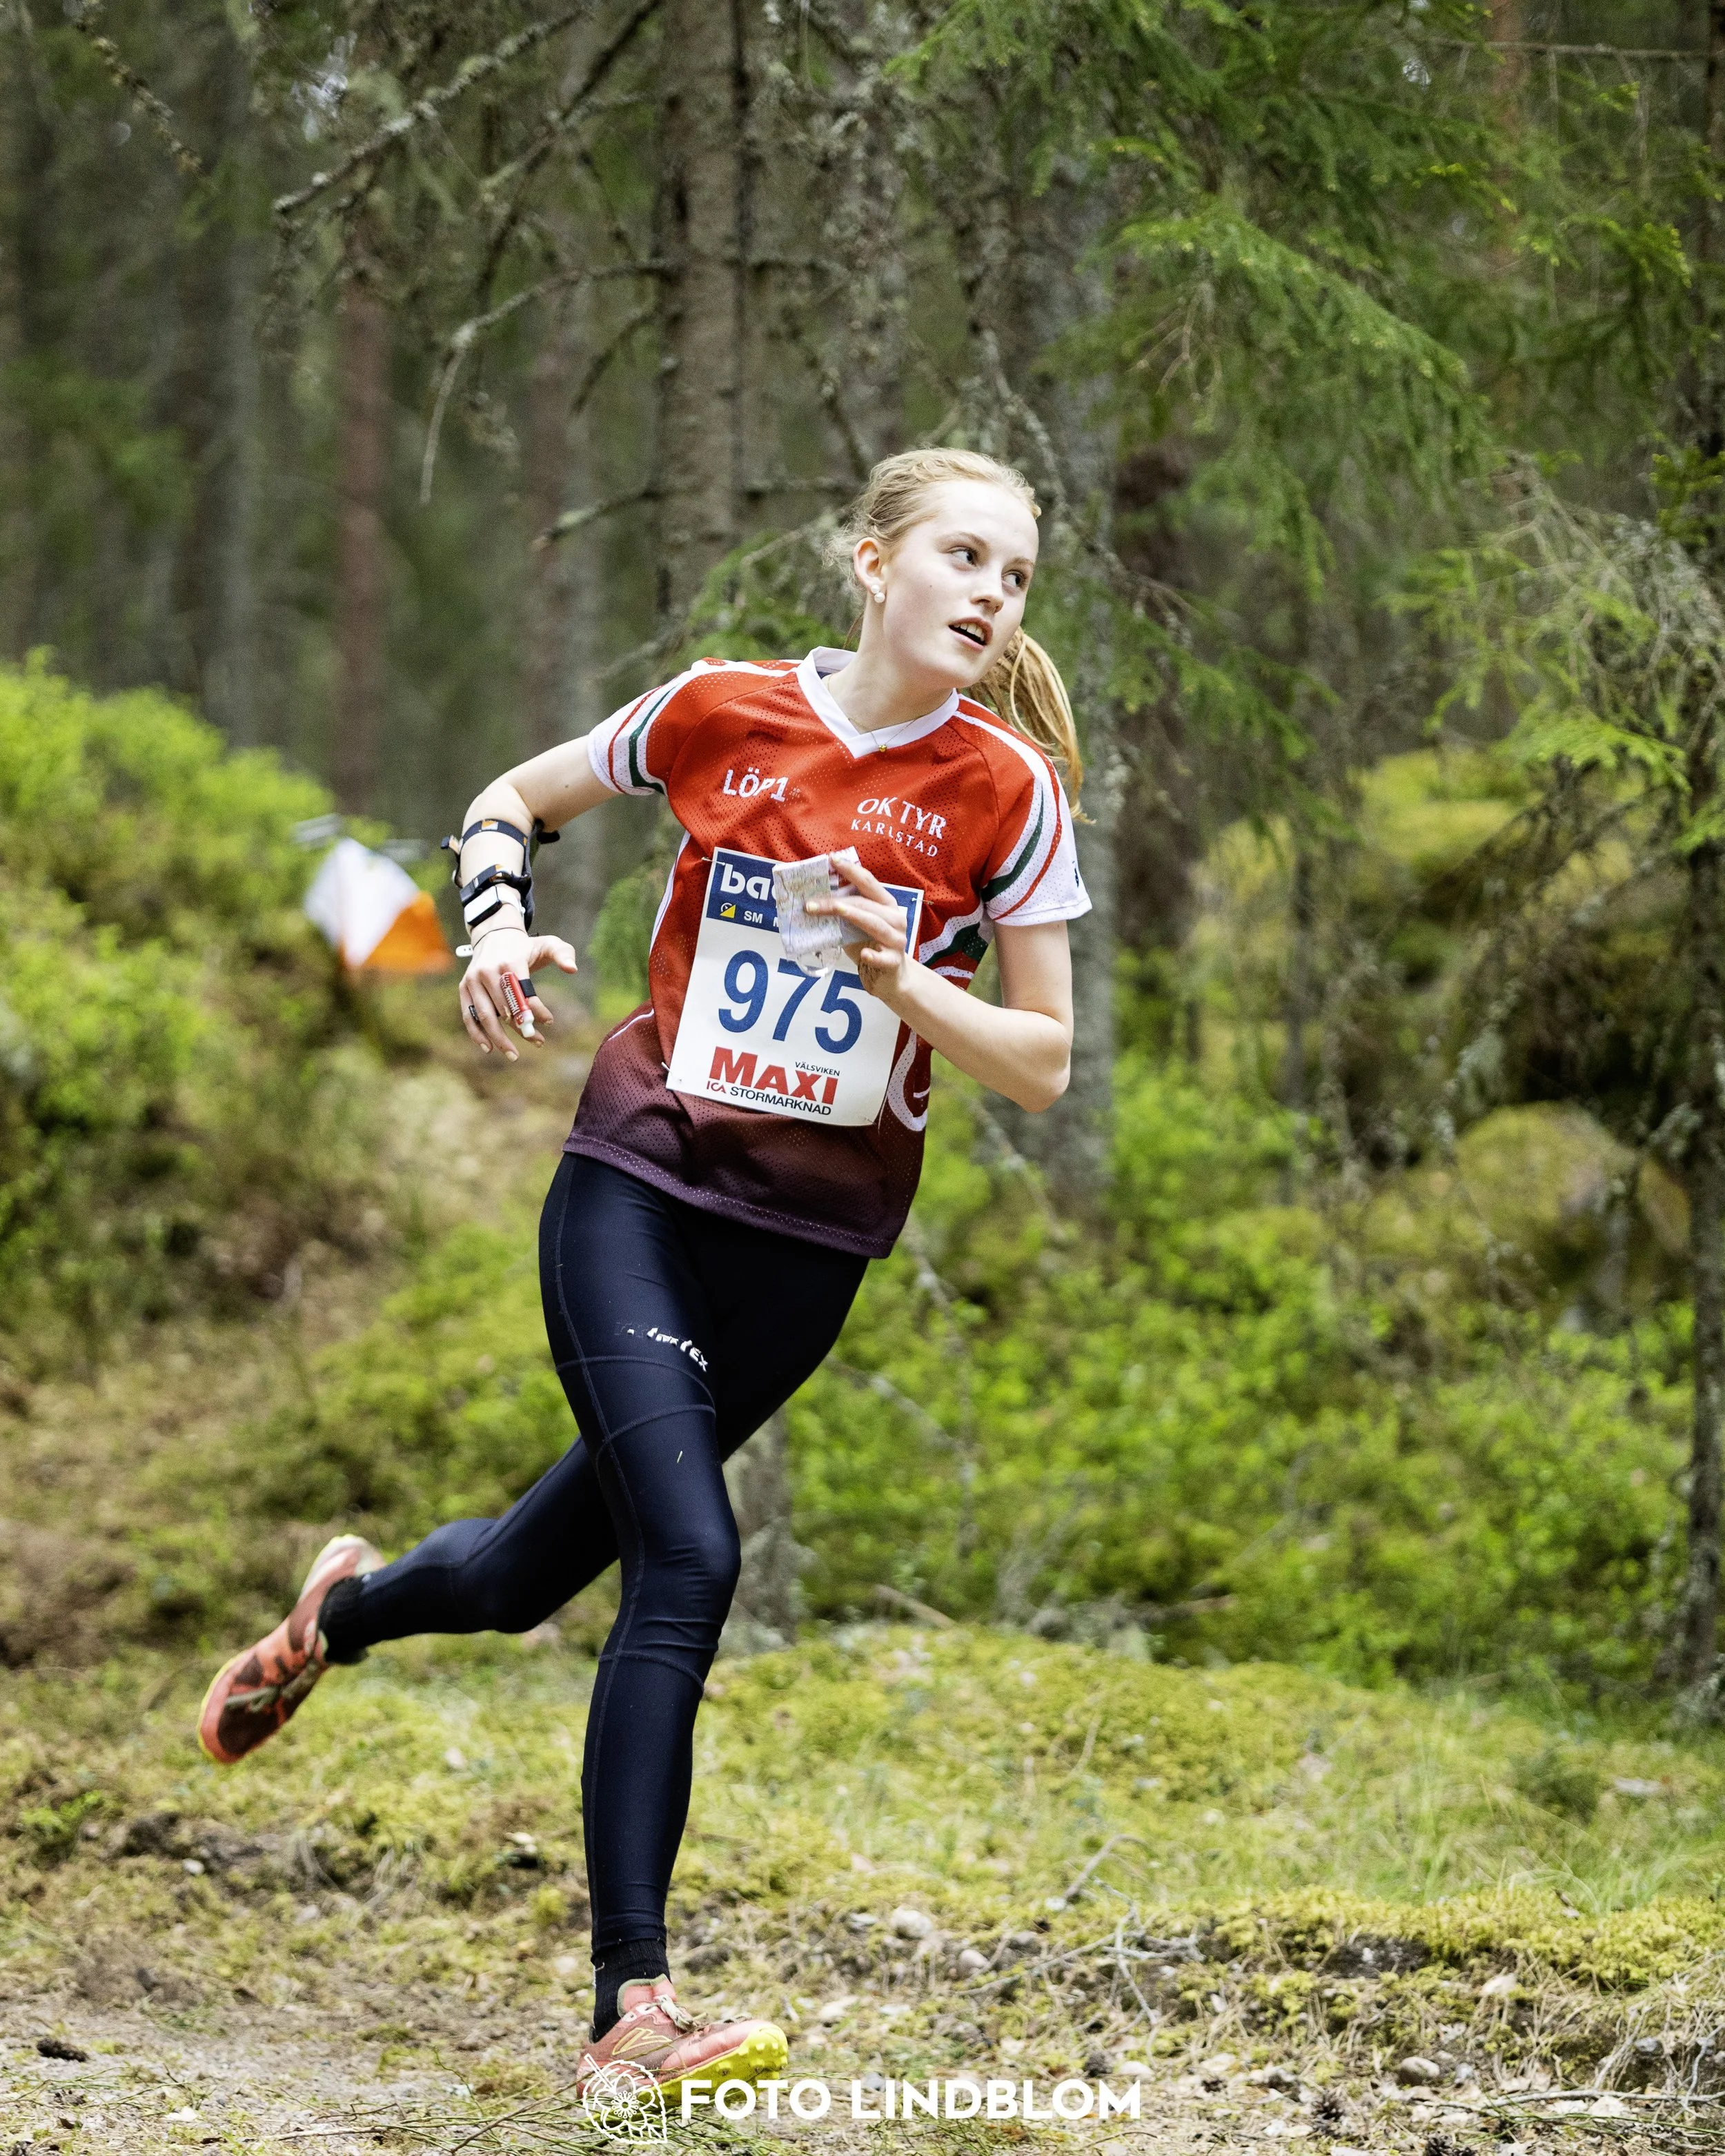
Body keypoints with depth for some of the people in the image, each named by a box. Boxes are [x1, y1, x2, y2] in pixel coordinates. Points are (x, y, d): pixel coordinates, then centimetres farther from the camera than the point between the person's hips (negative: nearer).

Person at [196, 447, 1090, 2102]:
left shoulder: (1007, 794, -6)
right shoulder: (723, 712, -5)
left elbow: (1041, 1067, -2)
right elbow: (512, 801, 12)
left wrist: (901, 977, -19)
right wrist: (497, 926, -7)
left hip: (813, 1237, 2)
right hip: (637, 1186, -2)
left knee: (532, 1573, 11)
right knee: (688, 1560, -19)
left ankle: (346, 1606, 48)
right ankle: (631, 2011, -16)